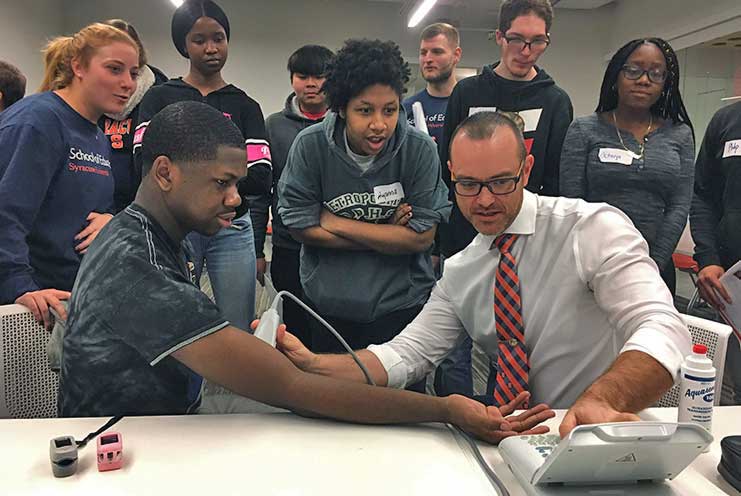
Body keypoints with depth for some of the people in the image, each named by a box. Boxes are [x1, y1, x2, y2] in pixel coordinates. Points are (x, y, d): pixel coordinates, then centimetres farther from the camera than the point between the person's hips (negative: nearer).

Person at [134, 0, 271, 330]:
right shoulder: (160, 99, 9)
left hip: (232, 228, 1)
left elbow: (260, 179, -1)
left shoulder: (245, 106, 11)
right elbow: (145, 165, -6)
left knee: (240, 333, 2)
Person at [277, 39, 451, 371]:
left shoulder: (419, 149, -14)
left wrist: (335, 223, -15)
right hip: (326, 302, 1)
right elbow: (300, 226, -13)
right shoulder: (311, 145, -13)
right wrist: (387, 236, -15)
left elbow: (422, 238, -16)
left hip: (400, 303, -1)